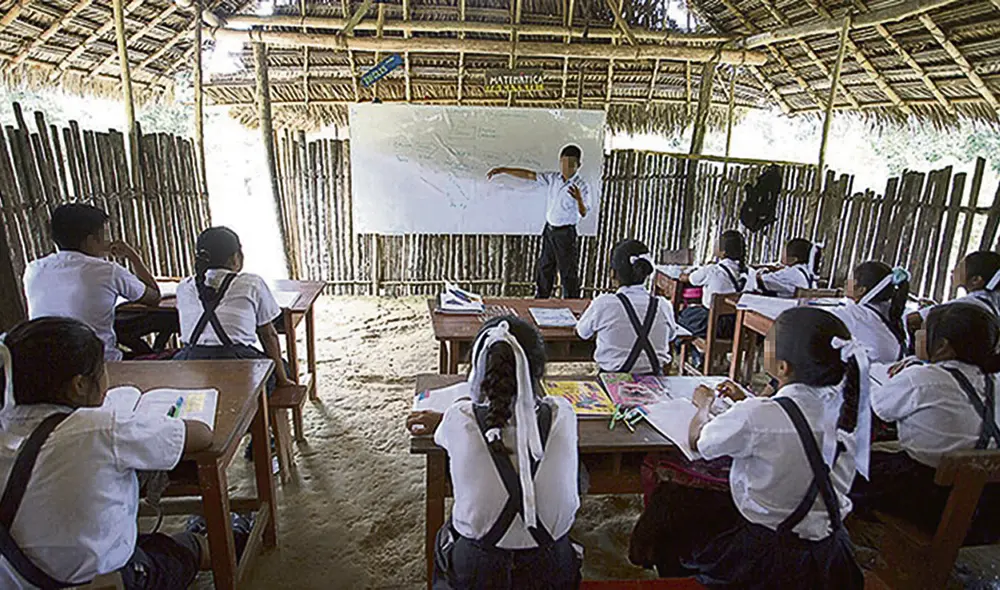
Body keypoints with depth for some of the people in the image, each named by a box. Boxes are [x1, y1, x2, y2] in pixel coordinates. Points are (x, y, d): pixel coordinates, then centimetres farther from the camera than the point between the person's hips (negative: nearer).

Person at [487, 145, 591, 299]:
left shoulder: (582, 186, -13)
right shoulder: (552, 179, 2)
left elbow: (583, 213, -21)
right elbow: (528, 175, 4)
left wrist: (579, 199, -43)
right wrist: (501, 170, 1)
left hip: (566, 234, -6)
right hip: (549, 230, 6)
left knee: (569, 275, 0)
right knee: (544, 271, 17)